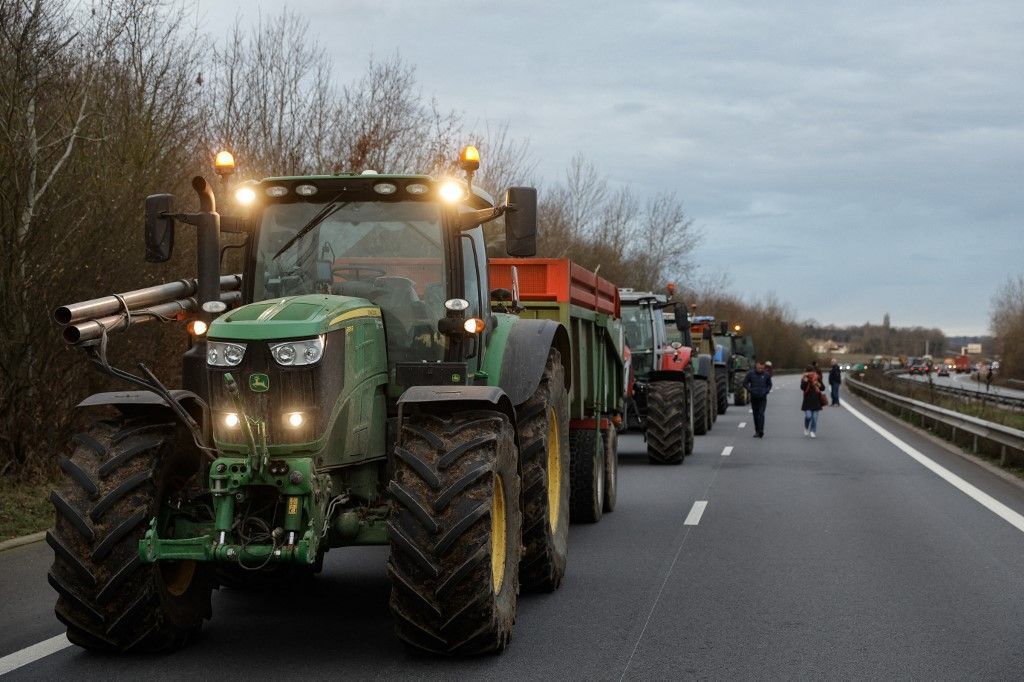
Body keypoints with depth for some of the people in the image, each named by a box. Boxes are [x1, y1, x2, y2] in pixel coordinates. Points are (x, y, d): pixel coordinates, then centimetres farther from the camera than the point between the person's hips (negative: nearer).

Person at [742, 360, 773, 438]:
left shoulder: (766, 375, 0)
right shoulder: (750, 374, -3)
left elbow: (769, 385, 14)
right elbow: (745, 383, 4)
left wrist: (766, 391, -3)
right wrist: (750, 390, -7)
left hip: (763, 398, -1)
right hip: (754, 398, 1)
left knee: (761, 414, -14)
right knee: (755, 414, 7)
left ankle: (761, 431, -19)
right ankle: (757, 431, 16)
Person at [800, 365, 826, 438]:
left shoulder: (817, 379, 4)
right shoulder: (804, 379, -3)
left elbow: (823, 388, 2)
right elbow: (802, 387, -19)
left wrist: (818, 384, -18)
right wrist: (806, 379, -26)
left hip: (816, 401, 2)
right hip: (807, 401, -2)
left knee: (814, 417, 2)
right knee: (808, 416, -11)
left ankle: (813, 431, 15)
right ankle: (806, 428, 17)